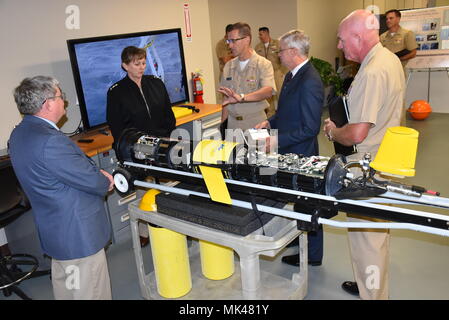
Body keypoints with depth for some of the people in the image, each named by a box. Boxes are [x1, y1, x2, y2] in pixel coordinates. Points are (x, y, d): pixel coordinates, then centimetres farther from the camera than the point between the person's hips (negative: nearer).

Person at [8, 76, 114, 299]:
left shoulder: (19, 134, 3)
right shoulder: (50, 141, -30)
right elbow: (93, 182, -23)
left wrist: (96, 172, -2)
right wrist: (106, 182, -2)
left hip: (54, 229, 10)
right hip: (77, 234, -10)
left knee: (64, 286, 27)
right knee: (90, 292, 6)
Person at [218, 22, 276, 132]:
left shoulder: (263, 64, -7)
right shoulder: (228, 66, 10)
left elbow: (268, 91, -24)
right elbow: (226, 99, 12)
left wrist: (241, 97, -38)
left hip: (256, 124, -4)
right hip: (233, 124, 4)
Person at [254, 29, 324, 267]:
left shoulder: (309, 82, -23)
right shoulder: (292, 75, 9)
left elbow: (310, 128, -25)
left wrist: (278, 140, -23)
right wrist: (270, 122, 5)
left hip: (301, 154, -9)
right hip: (289, 152, 9)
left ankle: (312, 255, 26)